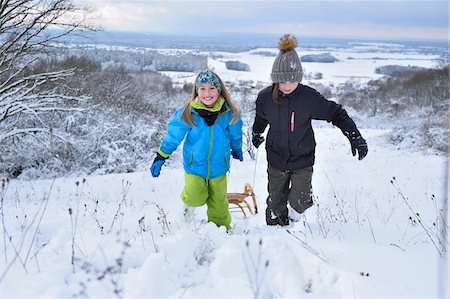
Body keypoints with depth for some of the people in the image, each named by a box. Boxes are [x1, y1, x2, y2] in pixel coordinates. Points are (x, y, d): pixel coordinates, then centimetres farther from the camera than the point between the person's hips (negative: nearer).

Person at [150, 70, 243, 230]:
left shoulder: (228, 113, -9)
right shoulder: (188, 113, -14)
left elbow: (235, 135, 10)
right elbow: (172, 136, -5)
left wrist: (237, 150, 25)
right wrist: (160, 158, -4)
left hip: (218, 166, 2)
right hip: (194, 164, -1)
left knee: (218, 201, 13)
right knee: (195, 199, -14)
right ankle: (190, 196, 21)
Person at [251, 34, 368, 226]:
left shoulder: (309, 97, -18)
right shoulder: (265, 98, -10)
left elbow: (335, 113, -9)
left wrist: (354, 136, -16)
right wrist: (256, 135, 31)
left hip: (302, 159, -2)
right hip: (276, 159, 2)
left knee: (298, 202, -9)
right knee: (275, 203, 10)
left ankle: (305, 192, 26)